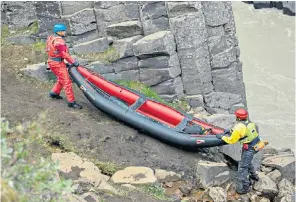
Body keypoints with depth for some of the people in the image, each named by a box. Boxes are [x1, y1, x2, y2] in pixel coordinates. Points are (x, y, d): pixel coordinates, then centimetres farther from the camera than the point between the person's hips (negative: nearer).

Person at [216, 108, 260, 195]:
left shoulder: (239, 127, -23)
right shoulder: (248, 122, 1)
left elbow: (232, 140, -12)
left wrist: (222, 137, 2)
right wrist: (231, 131, 22)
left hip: (249, 148, -9)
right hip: (255, 145, 9)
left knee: (242, 168, 1)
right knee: (247, 162, 32)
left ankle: (244, 187, 7)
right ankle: (254, 176, 51)